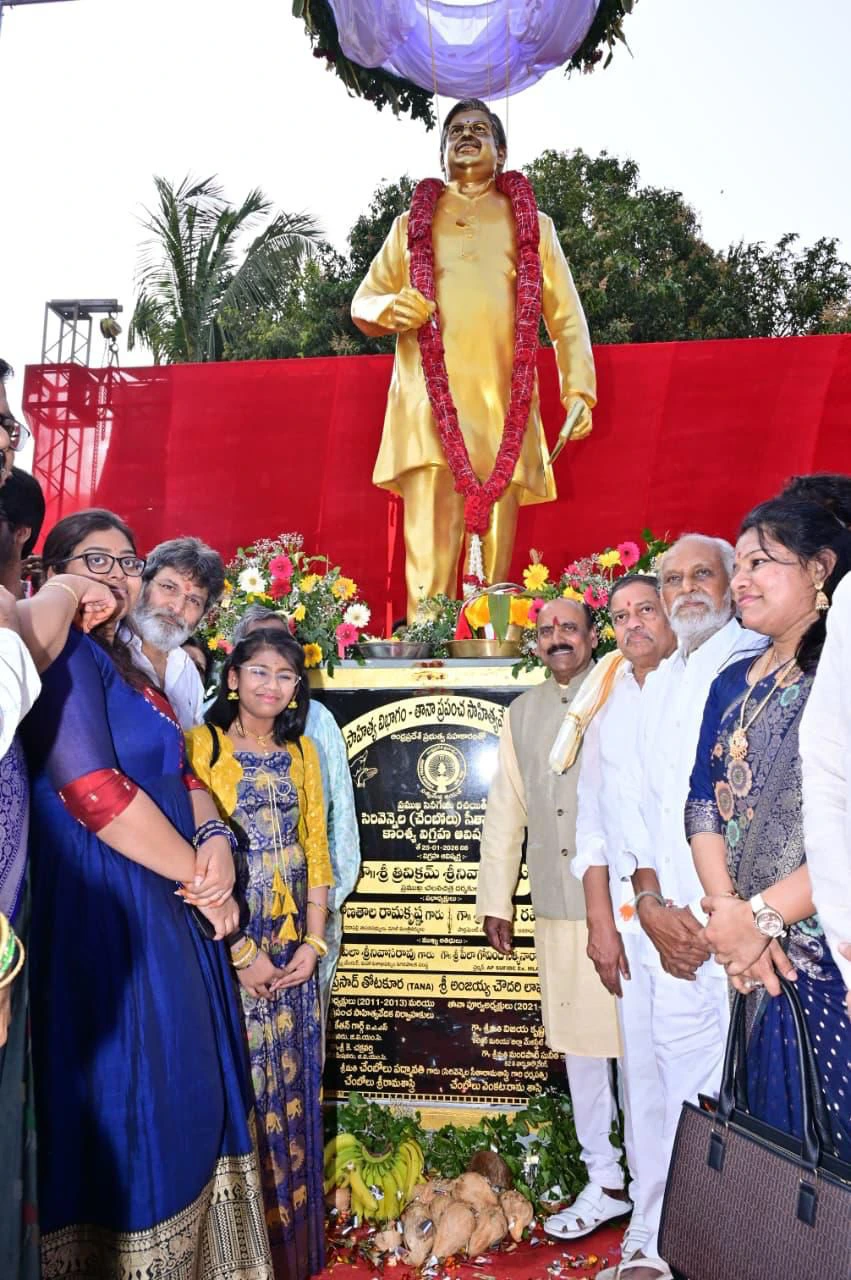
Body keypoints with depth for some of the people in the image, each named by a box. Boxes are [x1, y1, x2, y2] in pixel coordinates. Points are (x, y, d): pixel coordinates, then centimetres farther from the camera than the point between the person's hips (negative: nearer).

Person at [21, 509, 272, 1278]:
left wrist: (216, 839, -7)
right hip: (110, 913, -9)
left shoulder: (127, 665, 16)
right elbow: (94, 792, -22)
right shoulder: (65, 657, -13)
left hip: (171, 909, 9)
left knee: (184, 1086, 16)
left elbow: (180, 772, 15)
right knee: (129, 1098, 1)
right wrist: (201, 879, -12)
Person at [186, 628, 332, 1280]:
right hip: (228, 946, -5)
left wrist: (313, 941, -1)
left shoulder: (301, 753, 10)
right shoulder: (202, 745, -8)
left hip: (294, 950, 5)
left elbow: (316, 849, 9)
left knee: (292, 1088, 12)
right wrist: (241, 952, -15)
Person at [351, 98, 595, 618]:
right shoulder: (412, 223, 22)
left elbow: (566, 316, 14)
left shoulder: (532, 225, 21)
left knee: (496, 562, -2)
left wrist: (579, 388, -1)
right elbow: (363, 304, 19)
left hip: (503, 407, 1)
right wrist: (391, 308, -5)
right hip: (428, 406, 0)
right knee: (428, 556, -13)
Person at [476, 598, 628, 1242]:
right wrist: (496, 898, 14)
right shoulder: (522, 712, 14)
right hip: (556, 905, 4)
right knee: (578, 1044, 11)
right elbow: (505, 809, 15)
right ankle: (605, 1183, 25)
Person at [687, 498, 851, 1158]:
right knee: (772, 1124, 15)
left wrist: (763, 914, -17)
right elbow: (704, 801, 5)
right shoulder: (732, 684, 13)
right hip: (759, 955, 6)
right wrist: (725, 908, -11)